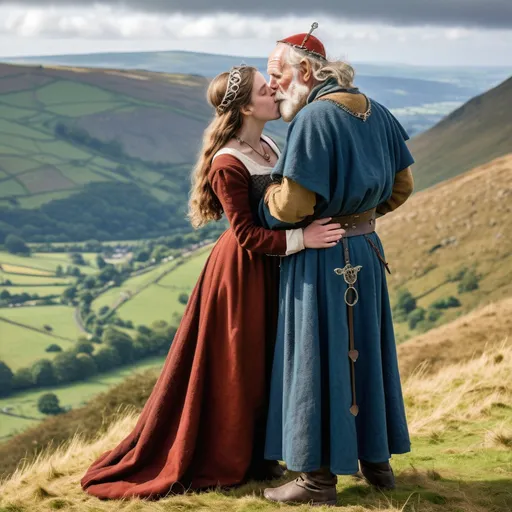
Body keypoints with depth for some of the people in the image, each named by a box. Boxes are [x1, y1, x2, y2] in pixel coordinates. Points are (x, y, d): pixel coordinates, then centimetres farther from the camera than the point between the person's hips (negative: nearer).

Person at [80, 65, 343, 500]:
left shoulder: (270, 148, 7)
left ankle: (257, 457, 30)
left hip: (272, 269, 9)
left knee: (266, 363, 16)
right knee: (236, 369, 2)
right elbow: (247, 235, -22)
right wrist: (301, 239, -29)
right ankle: (226, 462, 17)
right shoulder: (228, 165, -20)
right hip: (243, 273, -9)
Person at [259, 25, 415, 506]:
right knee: (366, 351, 17)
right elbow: (401, 184, 13)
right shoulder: (376, 113, 6)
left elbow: (291, 206, -22)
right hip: (366, 249, 8)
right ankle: (377, 459, 29)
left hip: (322, 258, -8)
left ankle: (319, 476, 9)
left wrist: (269, 193, -1)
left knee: (317, 358, 1)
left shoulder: (313, 118, -19)